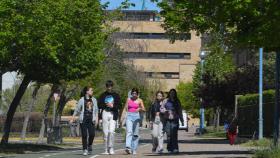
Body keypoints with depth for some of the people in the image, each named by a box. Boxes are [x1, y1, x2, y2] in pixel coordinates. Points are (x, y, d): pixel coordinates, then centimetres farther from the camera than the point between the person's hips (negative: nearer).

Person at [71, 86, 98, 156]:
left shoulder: (94, 100, 11)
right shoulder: (82, 100, 2)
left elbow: (96, 110, 13)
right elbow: (77, 109, 5)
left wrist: (96, 118, 2)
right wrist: (73, 118, 1)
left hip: (91, 119, 2)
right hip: (83, 119, -2)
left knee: (92, 134, -7)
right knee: (84, 135, -4)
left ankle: (90, 145, 21)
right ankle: (85, 149, 3)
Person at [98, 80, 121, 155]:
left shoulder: (116, 95, 10)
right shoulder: (103, 95, 11)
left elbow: (119, 105, 6)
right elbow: (99, 105, 4)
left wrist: (113, 106, -12)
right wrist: (106, 105, -13)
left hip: (113, 114, -1)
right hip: (105, 113, 1)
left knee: (111, 131, -15)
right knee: (105, 132, 1)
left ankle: (111, 148, -6)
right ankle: (106, 149, 7)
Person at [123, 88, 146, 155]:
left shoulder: (139, 100, 5)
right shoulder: (128, 99, 8)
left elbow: (144, 109, 3)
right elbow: (125, 108, 11)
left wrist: (139, 109, -16)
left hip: (136, 116, 1)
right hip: (129, 116, 0)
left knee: (135, 134, 3)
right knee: (129, 131, -18)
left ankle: (134, 149, 11)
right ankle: (128, 147, -31)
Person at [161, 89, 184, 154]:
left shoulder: (177, 102, 15)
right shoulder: (166, 101, 12)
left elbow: (180, 112, 18)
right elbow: (161, 109, 11)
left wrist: (182, 121, 17)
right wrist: (165, 110, -11)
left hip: (175, 120, 0)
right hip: (167, 120, 0)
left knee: (174, 134, -14)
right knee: (169, 135, -5)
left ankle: (175, 148, -20)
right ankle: (169, 149, 3)